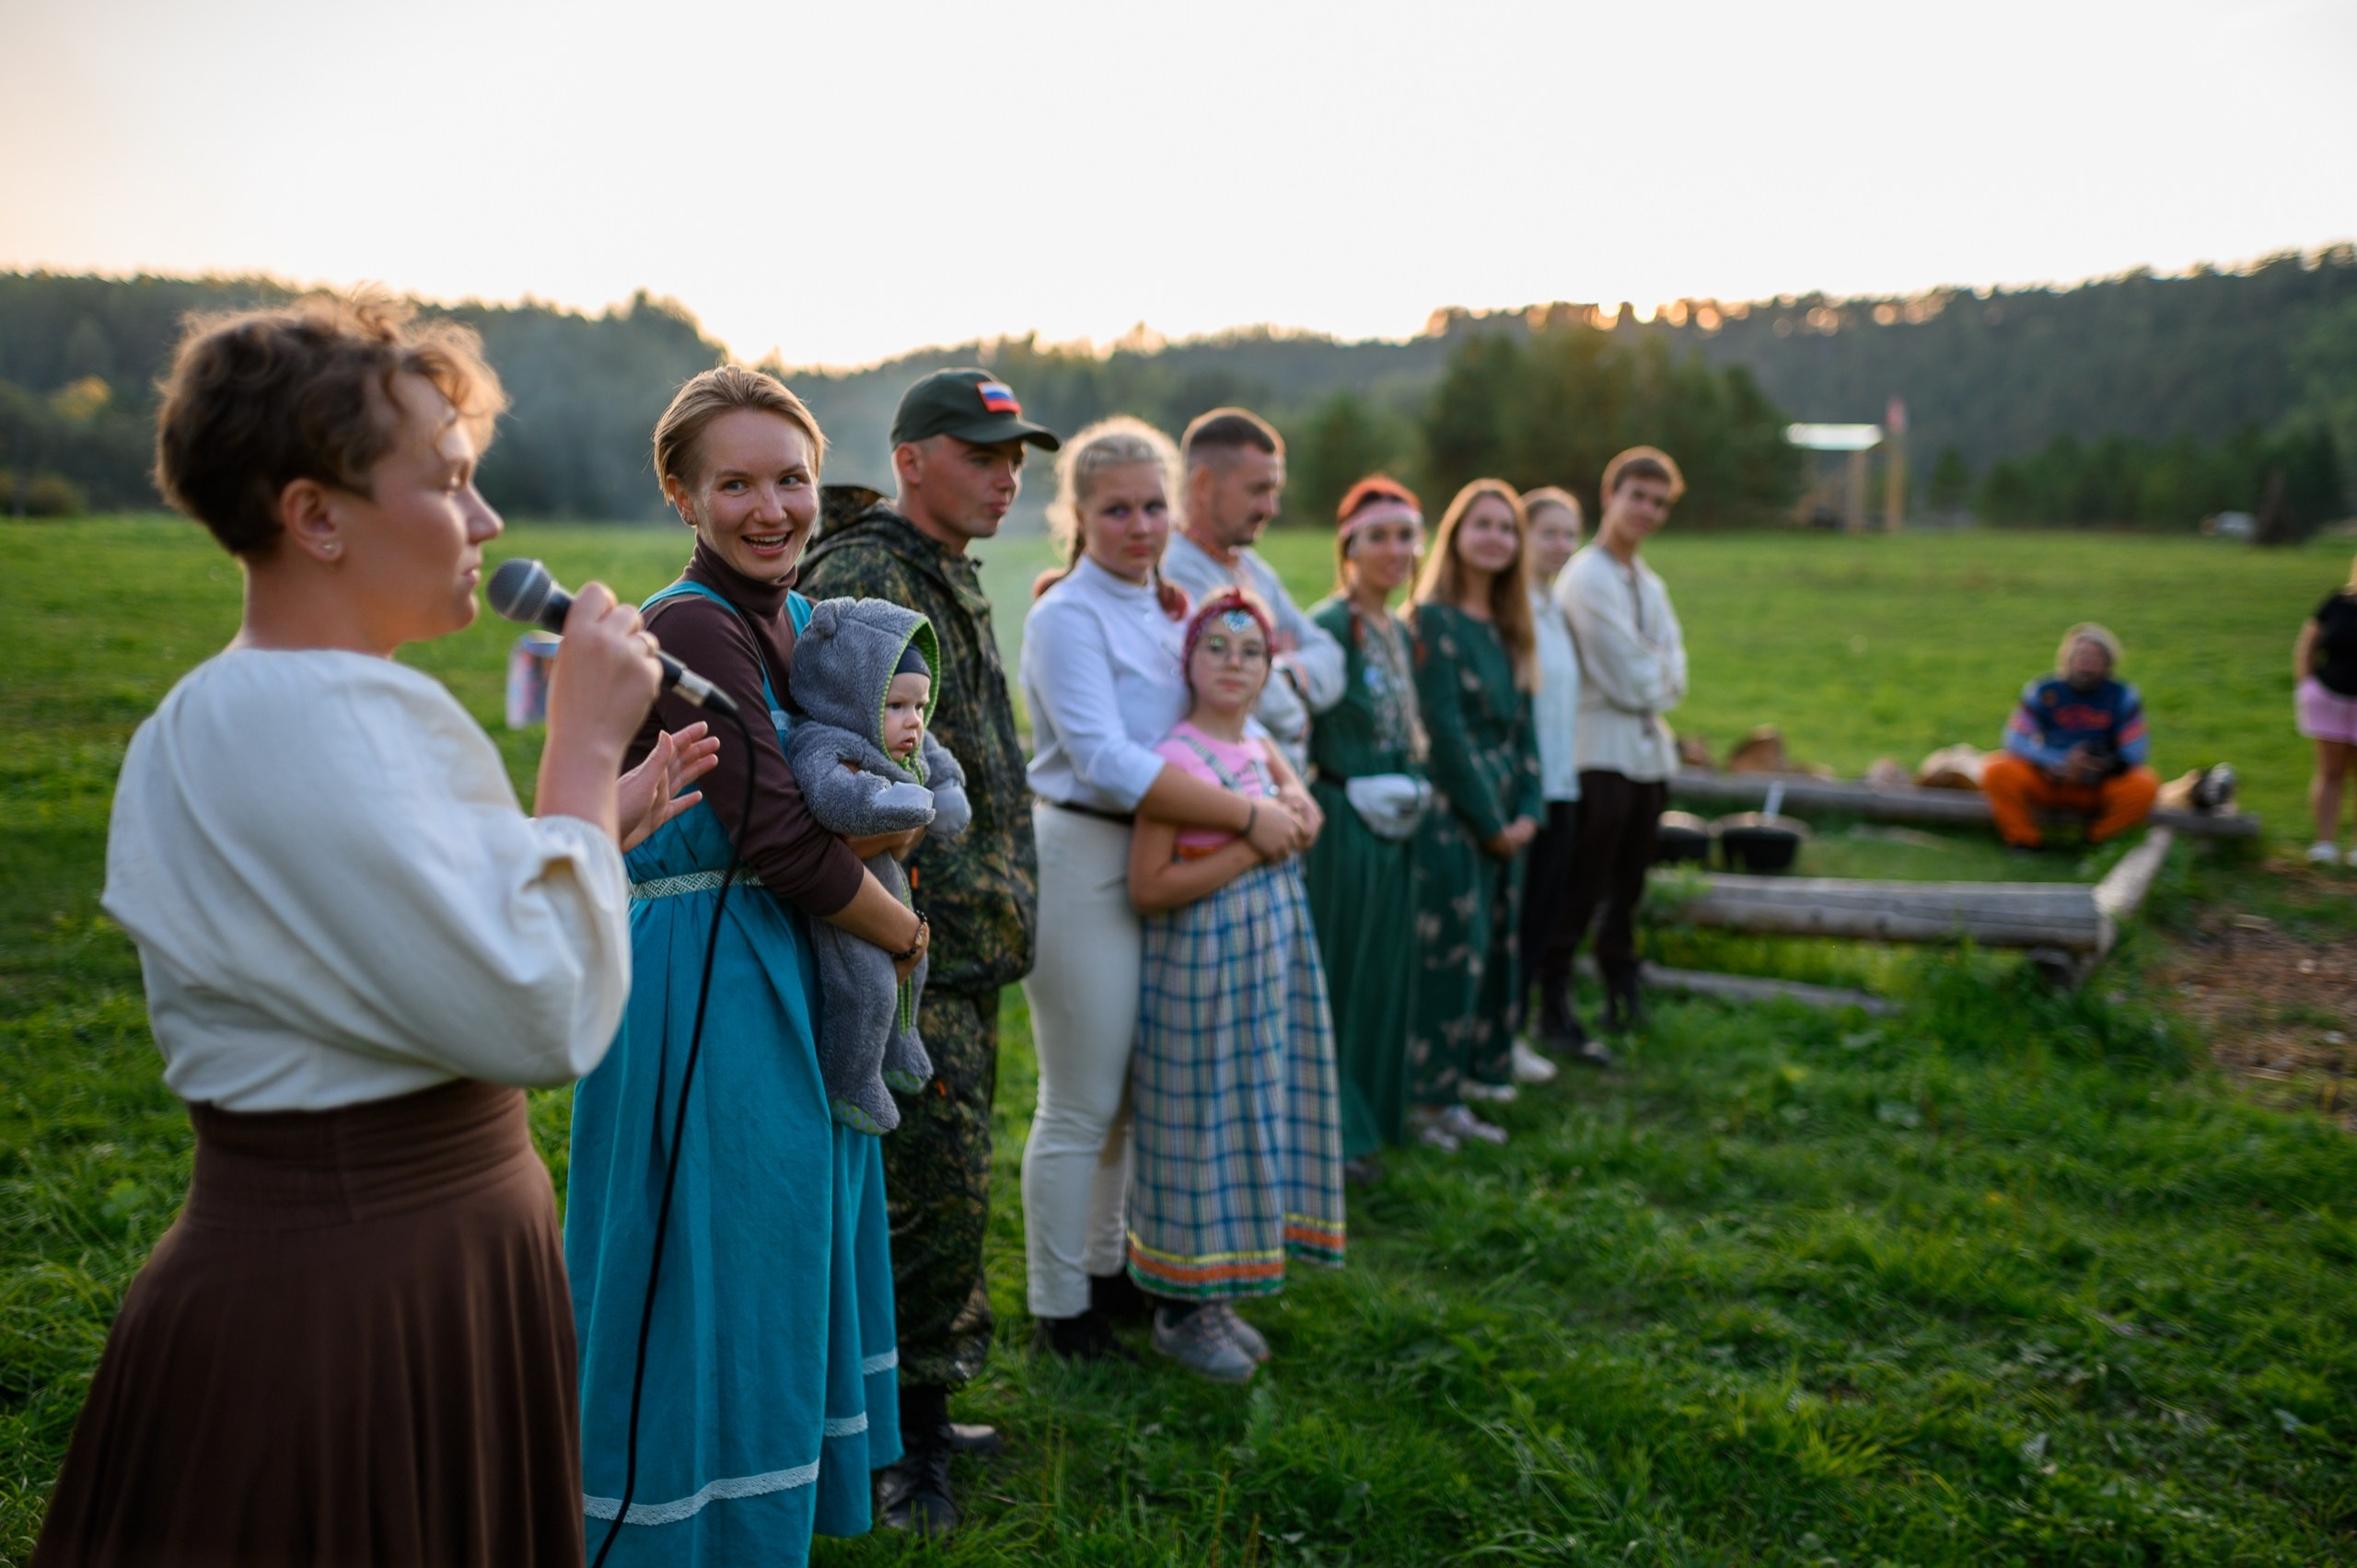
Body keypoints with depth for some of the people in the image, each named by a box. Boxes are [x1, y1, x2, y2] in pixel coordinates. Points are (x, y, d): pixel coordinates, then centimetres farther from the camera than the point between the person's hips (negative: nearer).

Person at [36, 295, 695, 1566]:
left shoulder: (227, 713, 10)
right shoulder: (325, 721, -23)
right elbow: (543, 1019, -25)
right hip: (351, 1307, -10)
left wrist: (596, 820, 10)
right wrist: (583, 744, -17)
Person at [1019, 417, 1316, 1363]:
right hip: (1082, 864, -8)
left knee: (1135, 1090, 17)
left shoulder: (1169, 607, 12)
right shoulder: (1067, 616, -13)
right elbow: (1107, 763, -23)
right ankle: (1060, 1310, 17)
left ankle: (1107, 1264, 35)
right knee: (1080, 1103, 2)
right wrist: (1249, 818, -24)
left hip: (1161, 863, 8)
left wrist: (1288, 786, -3)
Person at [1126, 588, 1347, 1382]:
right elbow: (1148, 887, -19)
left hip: (1271, 953, 8)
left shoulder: (1260, 749, 8)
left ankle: (1216, 1296, 27)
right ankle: (1182, 1311, 17)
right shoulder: (1176, 760, -15)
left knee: (1254, 1112, 13)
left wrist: (1291, 816, 5)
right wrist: (1253, 845, -18)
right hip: (1203, 959, -8)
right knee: (1204, 1121, 1)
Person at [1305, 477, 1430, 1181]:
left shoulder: (1399, 632, 12)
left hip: (1393, 825, 8)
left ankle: (1369, 1115, 29)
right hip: (1344, 821, -8)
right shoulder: (1329, 626, -15)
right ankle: (1334, 1130, 13)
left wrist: (1414, 793, 14)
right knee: (1335, 969, 2)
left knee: (1382, 971, 16)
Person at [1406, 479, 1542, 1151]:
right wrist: (1491, 822, -13)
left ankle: (1464, 1087, 21)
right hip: (1453, 812, -8)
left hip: (1503, 816, 8)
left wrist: (1529, 810, 0)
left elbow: (1522, 726, 13)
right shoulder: (1435, 619, -10)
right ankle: (1427, 1099, 8)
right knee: (1452, 952, -4)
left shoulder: (1507, 628, 14)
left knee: (1493, 949, 10)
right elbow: (1446, 730, -15)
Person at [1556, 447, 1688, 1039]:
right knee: (1581, 891, -6)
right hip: (1602, 752, -8)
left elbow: (1673, 676, 10)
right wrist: (1662, 675, 4)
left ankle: (1621, 989, 23)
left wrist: (1654, 676, -8)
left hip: (1650, 752, 8)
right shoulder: (1587, 577, -11)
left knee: (1627, 888, 14)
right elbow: (1631, 682, -14)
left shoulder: (1649, 584, 17)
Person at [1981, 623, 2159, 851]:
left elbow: (2137, 747, -8)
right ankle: (2024, 839, -8)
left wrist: (2112, 764, -30)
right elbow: (2016, 739, -13)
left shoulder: (2122, 696, -4)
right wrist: (2060, 762, -29)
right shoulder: (2043, 691, -7)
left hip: (2097, 789, 1)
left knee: (2144, 786, -28)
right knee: (1999, 770, -27)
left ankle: (2096, 839, -4)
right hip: (2046, 785, -1)